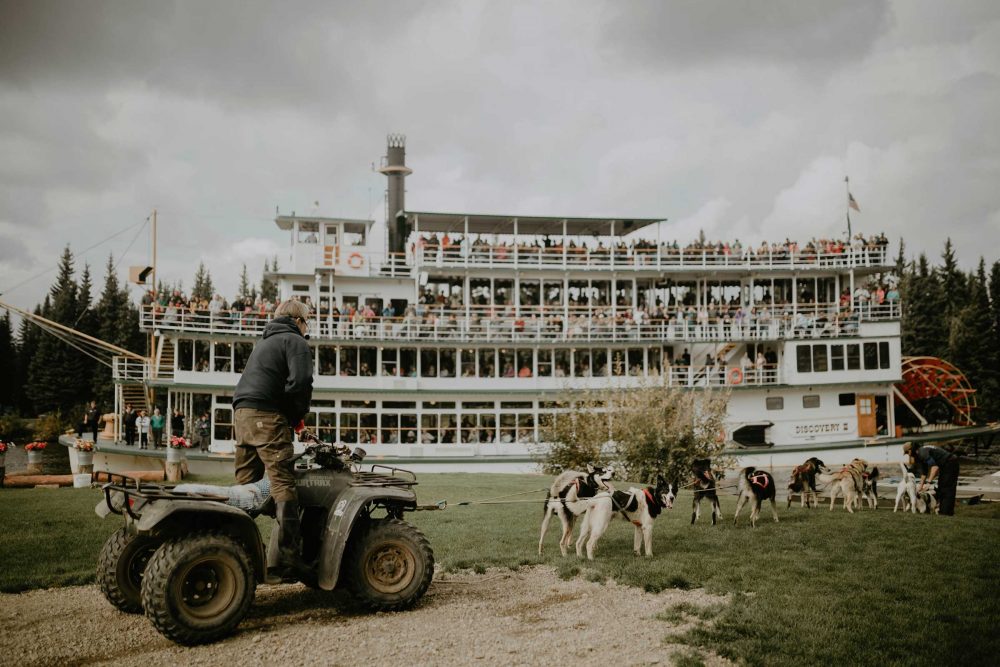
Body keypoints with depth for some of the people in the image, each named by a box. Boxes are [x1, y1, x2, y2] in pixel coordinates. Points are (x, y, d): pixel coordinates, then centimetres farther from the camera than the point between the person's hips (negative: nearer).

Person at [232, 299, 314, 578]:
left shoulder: (265, 342, 29)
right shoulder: (295, 341, 2)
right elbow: (300, 382, -13)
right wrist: (298, 415, 3)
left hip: (243, 413, 9)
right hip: (268, 417, -9)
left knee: (246, 485, 11)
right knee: (283, 486, -11)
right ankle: (288, 559, -17)